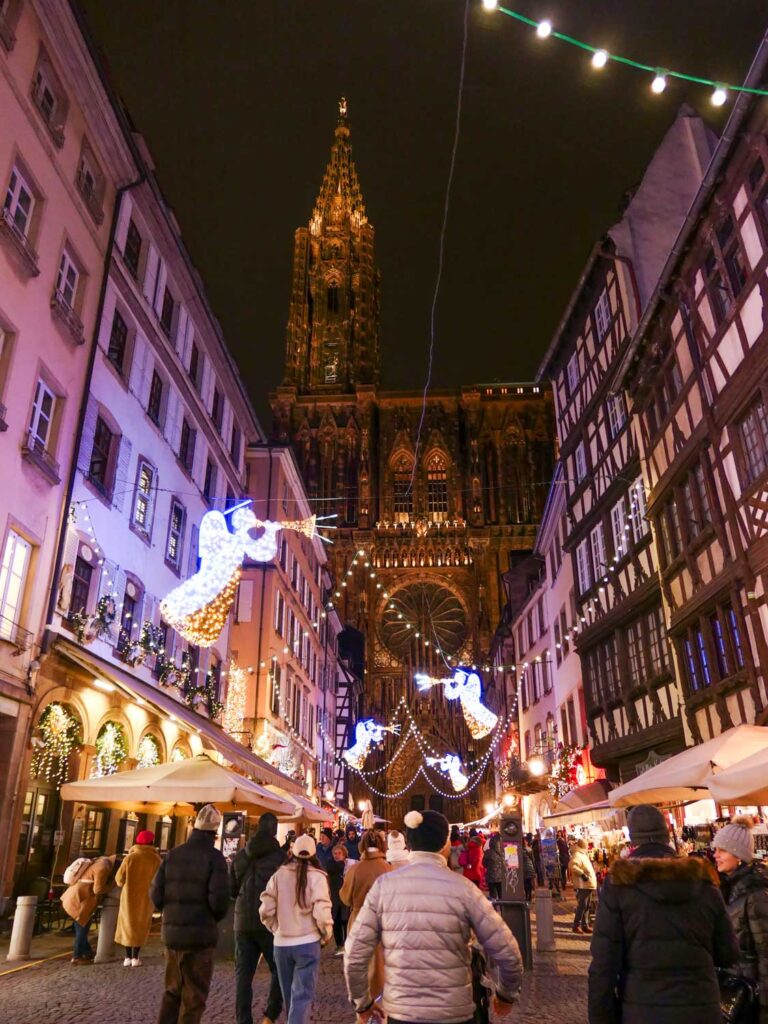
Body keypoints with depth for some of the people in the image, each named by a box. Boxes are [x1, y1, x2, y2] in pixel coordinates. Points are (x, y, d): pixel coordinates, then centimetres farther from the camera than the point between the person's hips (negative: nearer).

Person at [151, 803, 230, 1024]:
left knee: (172, 990, 21)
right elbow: (219, 899, -19)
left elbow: (155, 895, 2)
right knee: (194, 996, 9)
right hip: (201, 934, -5)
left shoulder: (173, 854, 3)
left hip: (172, 933, 5)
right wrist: (215, 918, 2)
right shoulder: (214, 857, -11)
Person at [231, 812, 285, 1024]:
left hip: (243, 921, 4)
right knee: (279, 970, 12)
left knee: (243, 974, 11)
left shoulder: (240, 856, 4)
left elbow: (231, 889, 12)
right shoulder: (280, 855, -10)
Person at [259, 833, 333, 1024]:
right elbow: (321, 913, -14)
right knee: (302, 995, 2)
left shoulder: (279, 874, -1)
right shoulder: (316, 876, -9)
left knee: (289, 994, 21)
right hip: (307, 942, -3)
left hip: (281, 943, 3)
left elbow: (266, 910, -1)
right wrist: (326, 935, 3)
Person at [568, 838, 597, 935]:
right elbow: (572, 865, -30)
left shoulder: (583, 854, 20)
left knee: (587, 906, 13)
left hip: (588, 885, 10)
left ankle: (585, 925, 19)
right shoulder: (577, 855, -13)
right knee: (582, 905, -9)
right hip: (582, 885, -10)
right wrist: (582, 873, -26)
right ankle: (577, 926, -3)